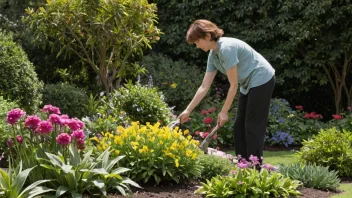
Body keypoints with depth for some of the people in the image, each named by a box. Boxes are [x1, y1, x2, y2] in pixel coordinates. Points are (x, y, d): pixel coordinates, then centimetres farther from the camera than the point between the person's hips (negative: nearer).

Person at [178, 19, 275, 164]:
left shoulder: (227, 48, -25)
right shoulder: (213, 55, 3)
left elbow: (234, 85, -22)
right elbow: (204, 87, 5)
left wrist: (224, 112, -16)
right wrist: (188, 111, 3)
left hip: (261, 80, -10)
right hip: (248, 85, 10)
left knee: (253, 126, -9)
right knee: (239, 127, 9)